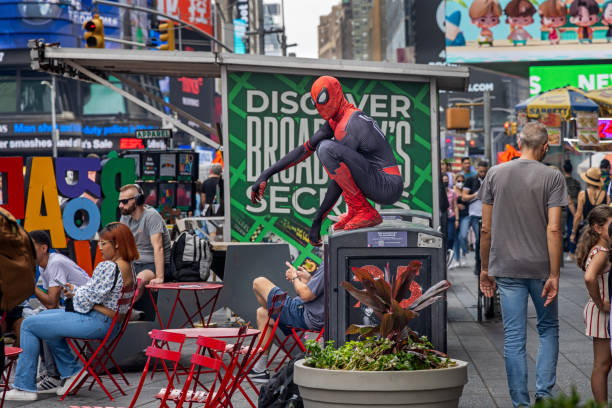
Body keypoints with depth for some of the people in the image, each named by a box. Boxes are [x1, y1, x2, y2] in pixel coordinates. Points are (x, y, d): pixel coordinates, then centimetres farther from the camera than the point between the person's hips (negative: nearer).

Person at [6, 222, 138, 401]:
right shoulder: (128, 266, 10)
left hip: (97, 322, -11)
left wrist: (74, 292, 2)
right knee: (44, 317, 26)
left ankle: (24, 387, 2)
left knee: (29, 325, -2)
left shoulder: (108, 267, -22)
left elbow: (88, 298, -19)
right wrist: (76, 290, 8)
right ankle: (70, 371, 23)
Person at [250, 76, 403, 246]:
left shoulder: (349, 126, -17)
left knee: (327, 148, -23)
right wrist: (267, 174, 13)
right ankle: (355, 212, 9)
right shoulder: (335, 120, 12)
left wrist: (318, 219, -13)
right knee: (322, 147, 19)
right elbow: (305, 149, 16)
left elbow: (338, 184, -18)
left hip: (389, 189, -10)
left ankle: (364, 211, -15)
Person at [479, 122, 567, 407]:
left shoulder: (495, 174, 2)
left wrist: (485, 269, 11)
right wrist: (554, 275, -10)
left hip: (506, 268, 1)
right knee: (548, 329, 16)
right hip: (541, 267, -1)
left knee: (514, 338, 3)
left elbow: (486, 229, 3)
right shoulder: (552, 177, -5)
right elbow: (553, 229, -12)